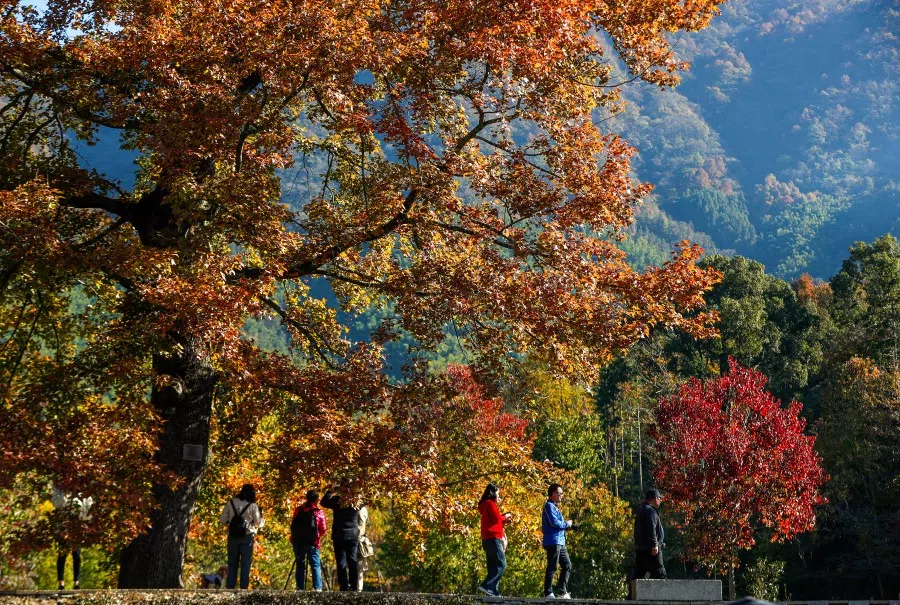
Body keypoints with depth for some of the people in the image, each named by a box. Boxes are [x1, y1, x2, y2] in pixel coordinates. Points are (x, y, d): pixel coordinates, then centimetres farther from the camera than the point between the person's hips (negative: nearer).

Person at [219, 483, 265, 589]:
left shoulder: (230, 503, 0)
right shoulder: (252, 506, -7)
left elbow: (223, 520, 2)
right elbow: (258, 523, -1)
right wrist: (262, 520, 20)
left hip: (233, 536, 2)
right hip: (247, 537, -2)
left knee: (232, 563, 11)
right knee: (246, 563, 4)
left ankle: (230, 586, 7)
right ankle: (244, 587, 0)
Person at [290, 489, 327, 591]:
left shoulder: (298, 510, 1)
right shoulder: (319, 512, -4)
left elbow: (293, 525, 3)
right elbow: (323, 530, -4)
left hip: (298, 542, 2)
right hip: (312, 543, -2)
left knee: (300, 565, 9)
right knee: (316, 565, 2)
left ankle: (300, 587, 3)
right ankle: (317, 588, -8)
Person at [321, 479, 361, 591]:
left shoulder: (337, 500, -10)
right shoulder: (357, 501, 1)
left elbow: (324, 502, 2)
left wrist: (331, 490, 7)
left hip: (340, 535, -3)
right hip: (354, 535, 3)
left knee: (341, 561, 0)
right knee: (353, 561, 8)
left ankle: (344, 587, -4)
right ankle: (354, 586, 7)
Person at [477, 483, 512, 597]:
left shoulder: (486, 505, 24)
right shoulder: (490, 503, -5)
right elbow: (497, 519, -14)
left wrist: (504, 520, 14)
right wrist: (505, 516, 4)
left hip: (488, 539, 10)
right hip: (494, 538, -10)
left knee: (493, 567, 5)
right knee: (501, 565, -15)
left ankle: (493, 591, -1)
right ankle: (486, 585, -25)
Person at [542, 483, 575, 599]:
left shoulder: (555, 507, 22)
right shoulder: (549, 506, -8)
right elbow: (554, 522, -19)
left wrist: (567, 527, 6)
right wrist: (567, 524, -4)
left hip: (560, 542, 10)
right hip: (553, 541, -10)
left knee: (567, 566, 10)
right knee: (552, 568, -7)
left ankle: (561, 591, 14)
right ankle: (548, 593, -4)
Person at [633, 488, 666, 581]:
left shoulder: (641, 509, 20)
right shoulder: (650, 510, -12)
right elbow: (651, 529, -22)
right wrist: (654, 545, -25)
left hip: (640, 548, 10)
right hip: (649, 549, -10)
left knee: (639, 573, 10)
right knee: (659, 573, -7)